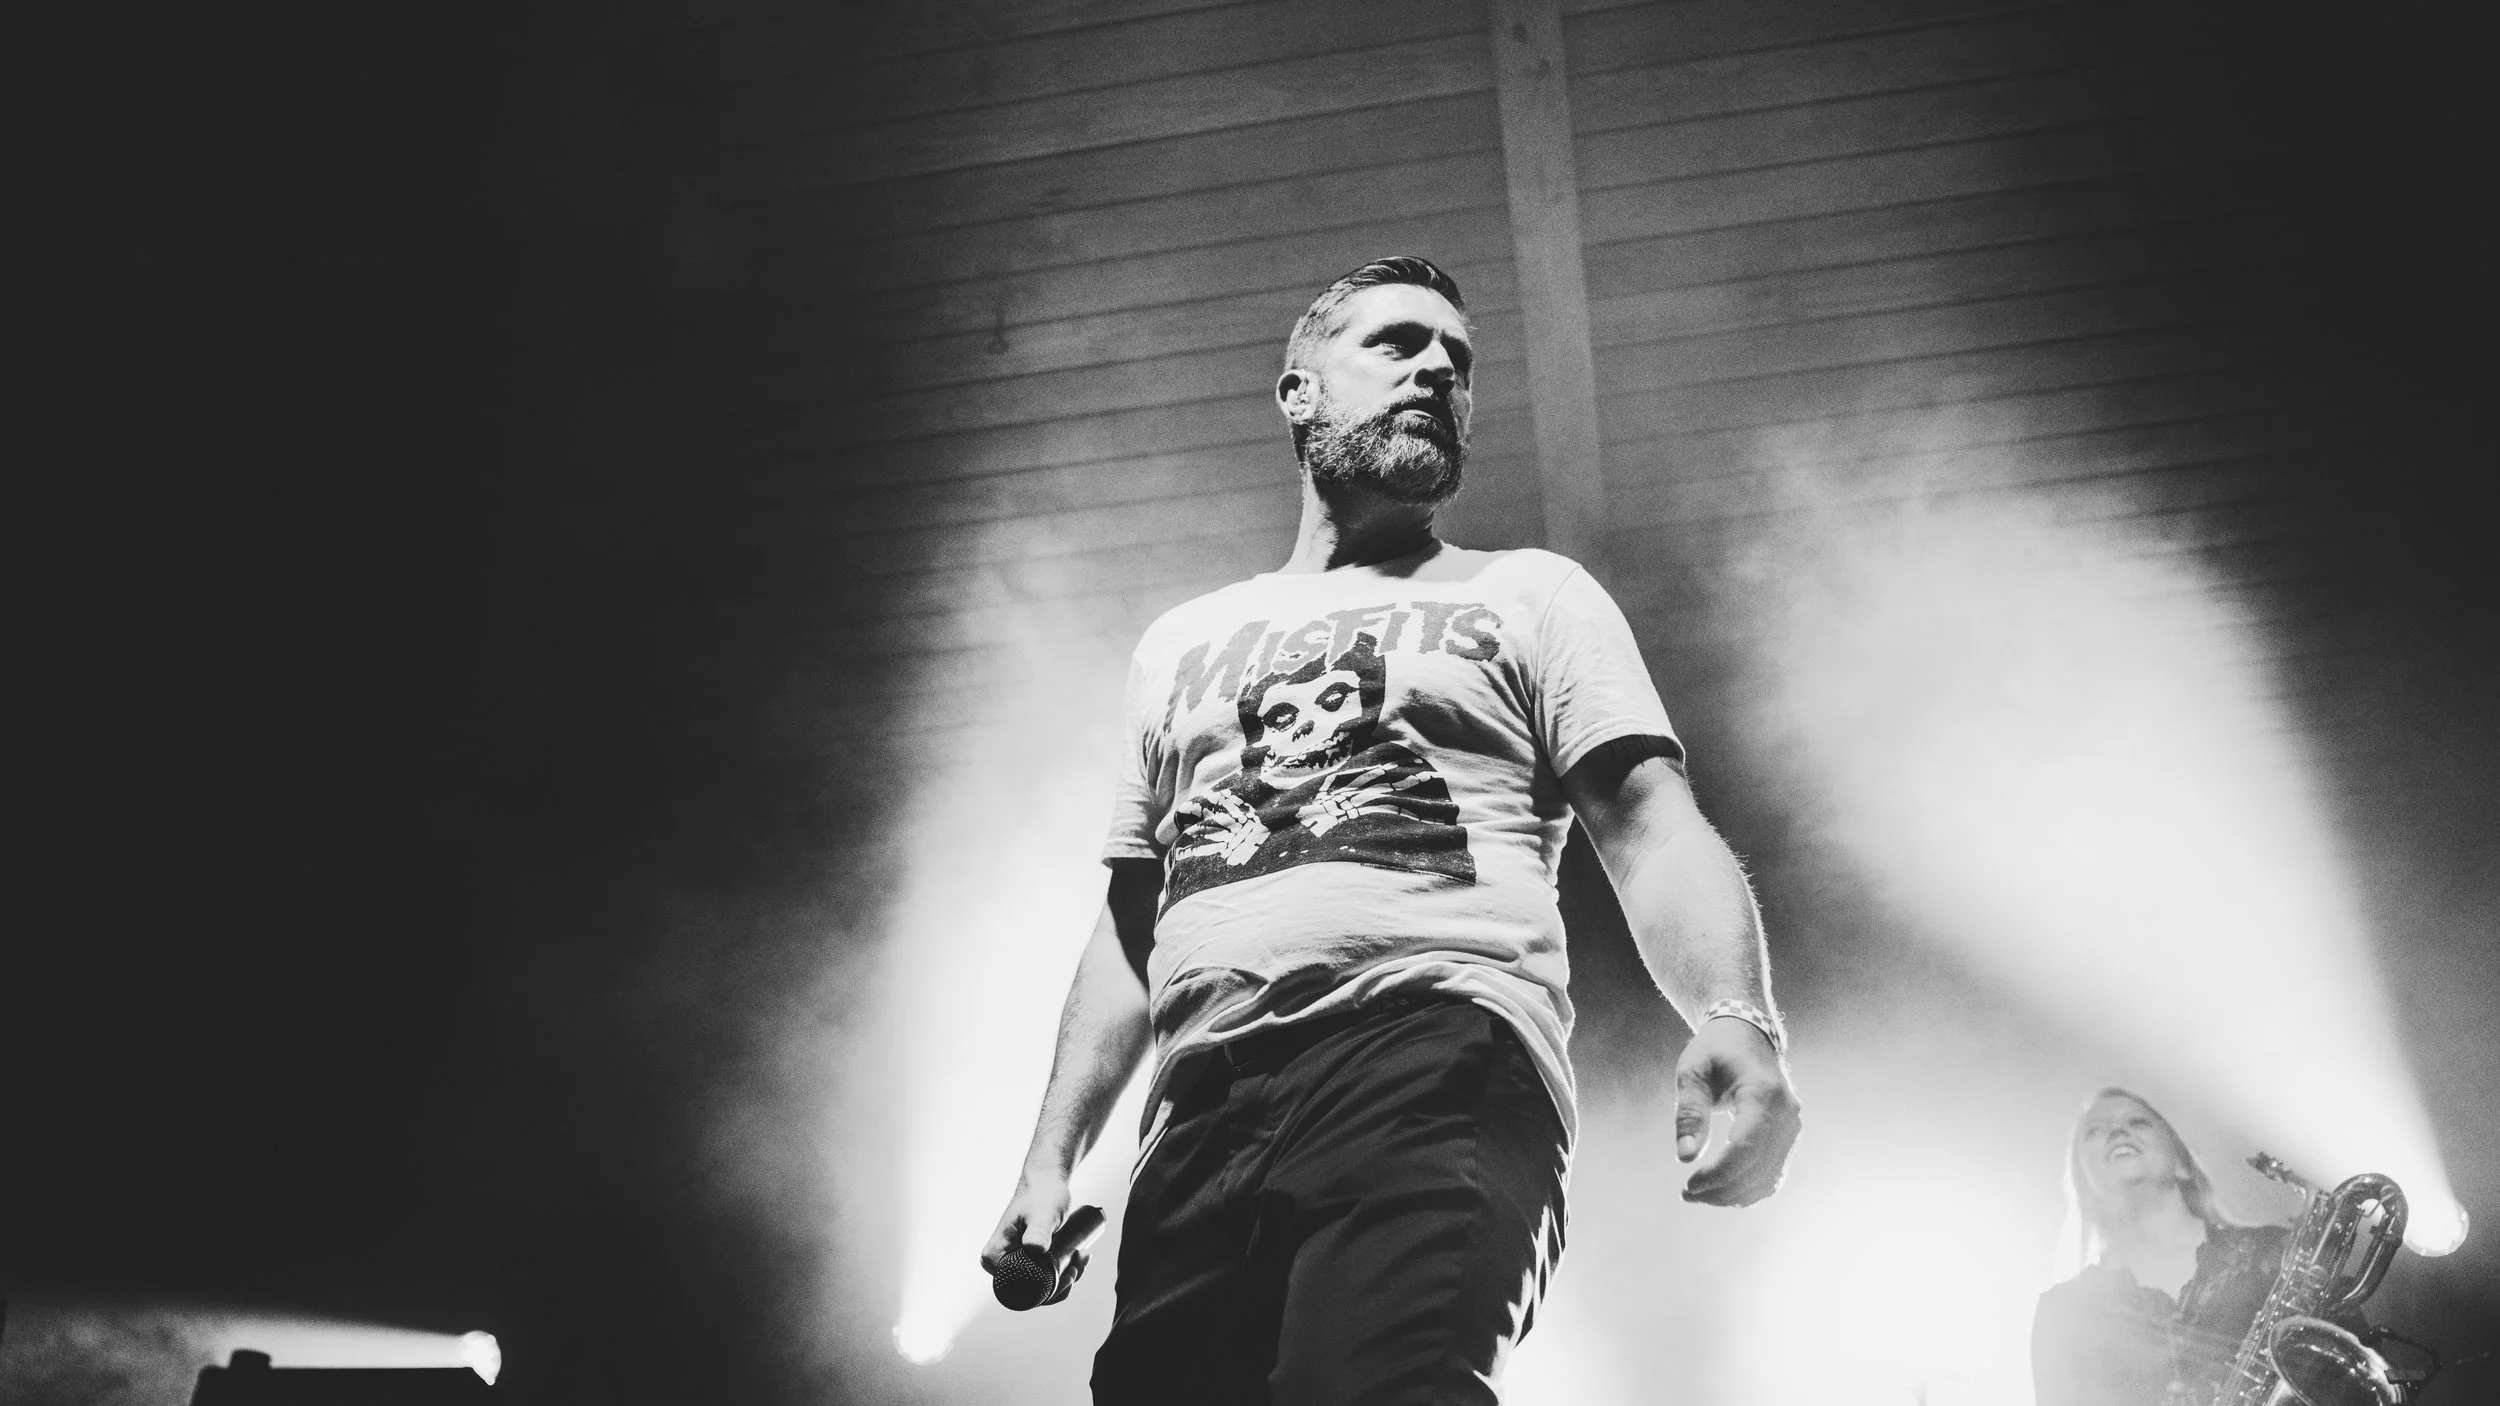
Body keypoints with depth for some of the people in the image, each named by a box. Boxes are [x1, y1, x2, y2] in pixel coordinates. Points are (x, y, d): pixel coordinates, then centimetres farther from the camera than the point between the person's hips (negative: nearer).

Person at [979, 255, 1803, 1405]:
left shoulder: (1530, 596, 17)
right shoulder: (1177, 646, 28)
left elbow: (1654, 833, 3)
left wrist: (1735, 1021, -17)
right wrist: (1050, 1161, 17)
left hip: (1435, 1062, -4)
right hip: (1202, 1114, 5)